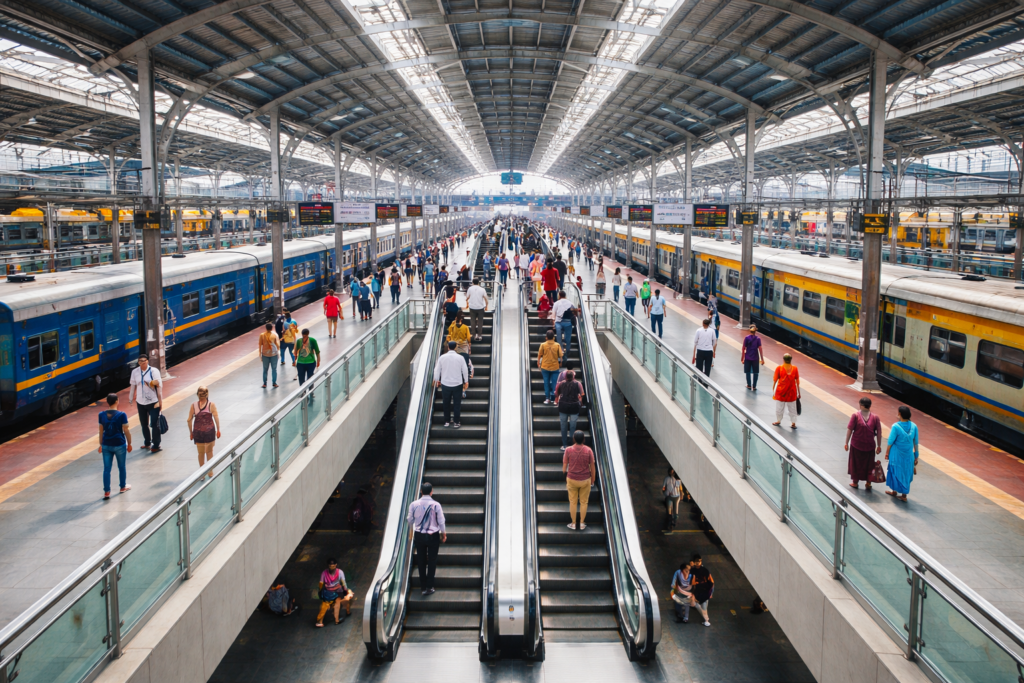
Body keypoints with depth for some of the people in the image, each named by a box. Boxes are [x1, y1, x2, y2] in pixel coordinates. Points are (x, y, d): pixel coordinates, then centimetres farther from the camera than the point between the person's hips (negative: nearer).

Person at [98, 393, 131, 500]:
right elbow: (126, 431, -10)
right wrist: (129, 444, 1)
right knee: (122, 467, 17)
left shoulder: (101, 414, -3)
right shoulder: (121, 415, -14)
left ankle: (106, 492, 5)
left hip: (106, 445, 3)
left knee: (107, 469, 7)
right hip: (119, 445, -3)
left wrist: (101, 444, 16)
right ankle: (123, 487, 33)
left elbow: (101, 431, 5)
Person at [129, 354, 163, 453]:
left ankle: (156, 445, 8)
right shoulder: (135, 372, 1)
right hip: (141, 403, 4)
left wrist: (160, 400, -11)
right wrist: (130, 399, 18)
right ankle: (147, 443, 30)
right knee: (144, 424, 15)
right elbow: (133, 386, 12)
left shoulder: (154, 371, -9)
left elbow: (159, 385, -9)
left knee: (154, 425, -2)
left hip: (153, 402, -4)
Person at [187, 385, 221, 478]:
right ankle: (210, 472, 24)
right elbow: (216, 418, -10)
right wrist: (218, 430, 0)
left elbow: (189, 420, -4)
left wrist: (191, 432, 6)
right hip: (210, 430, -1)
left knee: (201, 453, 15)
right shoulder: (212, 404, -10)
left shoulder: (193, 406, -6)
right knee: (209, 452, 17)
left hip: (198, 432, 1)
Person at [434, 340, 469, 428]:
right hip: (457, 384, -1)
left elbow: (437, 370, 2)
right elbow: (465, 370, -1)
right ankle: (456, 423, 10)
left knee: (446, 404, 13)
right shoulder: (460, 358, -8)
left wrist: (436, 380, 17)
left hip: (445, 384, 1)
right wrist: (466, 381, 13)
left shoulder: (442, 357, -6)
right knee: (457, 404, 8)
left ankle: (447, 422, 20)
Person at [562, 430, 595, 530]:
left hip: (572, 480, 0)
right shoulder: (588, 451, -13)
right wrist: (592, 481, 9)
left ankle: (573, 524, 24)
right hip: (585, 480, 0)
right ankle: (582, 524, 22)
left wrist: (565, 479, 10)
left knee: (572, 502, 14)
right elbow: (592, 467, -6)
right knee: (583, 502, 15)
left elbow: (564, 466, -6)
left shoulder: (568, 450, -13)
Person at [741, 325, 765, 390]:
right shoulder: (758, 338, -6)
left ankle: (749, 385, 19)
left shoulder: (746, 338, -7)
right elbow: (760, 349, -8)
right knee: (755, 372, 10)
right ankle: (754, 386, 9)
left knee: (748, 372, 13)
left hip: (747, 358, 0)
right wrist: (762, 359, -3)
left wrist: (742, 357, 4)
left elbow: (743, 348, -6)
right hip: (755, 358, 0)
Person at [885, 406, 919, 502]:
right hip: (908, 455, 3)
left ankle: (895, 491, 29)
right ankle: (904, 495, 22)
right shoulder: (913, 426, -8)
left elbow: (890, 442, -13)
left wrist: (887, 453, 0)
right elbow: (916, 443, -1)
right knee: (906, 473, 15)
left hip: (897, 454, -3)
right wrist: (916, 455, 10)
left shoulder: (896, 427, -20)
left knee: (896, 472, 15)